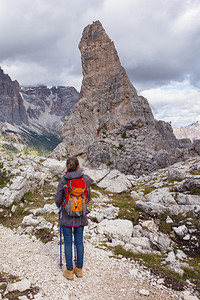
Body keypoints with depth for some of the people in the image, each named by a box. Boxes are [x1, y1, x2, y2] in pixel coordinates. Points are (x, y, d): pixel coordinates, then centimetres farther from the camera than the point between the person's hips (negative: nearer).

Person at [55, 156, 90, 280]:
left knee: (68, 243, 9)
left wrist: (60, 206, 14)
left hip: (66, 215, -2)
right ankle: (79, 269, 27)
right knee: (79, 241, 15)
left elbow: (58, 200, -8)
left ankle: (69, 271, 20)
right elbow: (88, 198, 2)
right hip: (80, 215, 3)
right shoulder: (85, 179, -7)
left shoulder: (63, 180, -14)